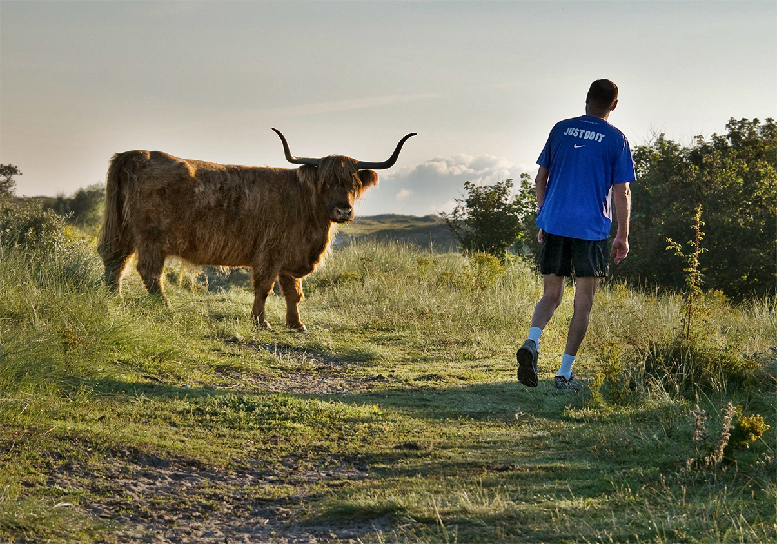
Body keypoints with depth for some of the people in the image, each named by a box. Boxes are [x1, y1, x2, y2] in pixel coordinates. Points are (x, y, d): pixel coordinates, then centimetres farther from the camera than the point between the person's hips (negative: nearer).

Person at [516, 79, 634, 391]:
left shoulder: (560, 129, 8)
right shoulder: (615, 140, -2)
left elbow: (541, 180, 10)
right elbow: (621, 193, -4)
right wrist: (622, 237, 3)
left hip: (554, 225, 3)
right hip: (591, 230, -3)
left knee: (551, 295, 12)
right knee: (583, 304, 6)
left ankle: (532, 343, -16)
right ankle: (565, 374, 4)